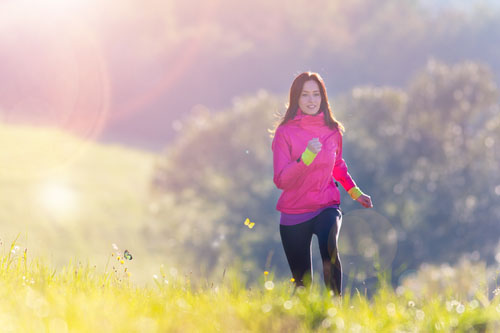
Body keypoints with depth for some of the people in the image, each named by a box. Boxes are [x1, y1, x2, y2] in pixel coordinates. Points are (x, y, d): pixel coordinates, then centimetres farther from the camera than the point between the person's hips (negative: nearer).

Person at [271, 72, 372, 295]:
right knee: (302, 281, 3)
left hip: (327, 207, 1)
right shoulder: (285, 132, -5)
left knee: (329, 247, -32)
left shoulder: (332, 131, 4)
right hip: (294, 214, -1)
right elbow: (281, 180, -13)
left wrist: (354, 192, 15)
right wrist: (306, 157, -25)